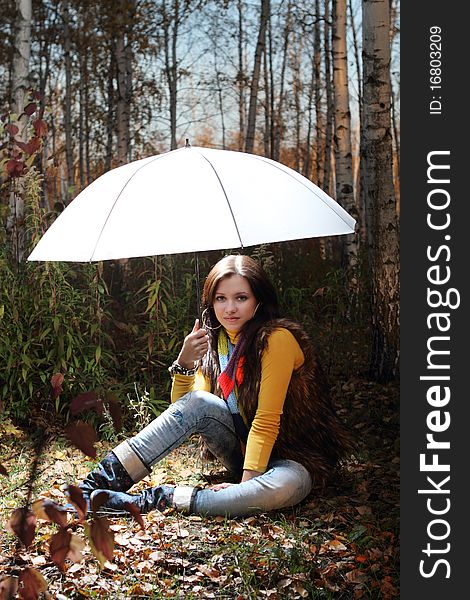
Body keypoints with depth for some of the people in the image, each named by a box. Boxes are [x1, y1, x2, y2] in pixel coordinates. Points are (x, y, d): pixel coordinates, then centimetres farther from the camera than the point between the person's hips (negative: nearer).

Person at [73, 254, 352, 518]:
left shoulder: (277, 338, -20)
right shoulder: (214, 340, 2)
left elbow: (267, 420, -23)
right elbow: (182, 407, -2)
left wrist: (246, 481, -26)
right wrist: (183, 363, -17)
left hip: (293, 459, -5)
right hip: (245, 446, 5)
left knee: (286, 486, -39)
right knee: (198, 401, -21)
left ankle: (154, 500, -32)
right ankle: (100, 482, -25)